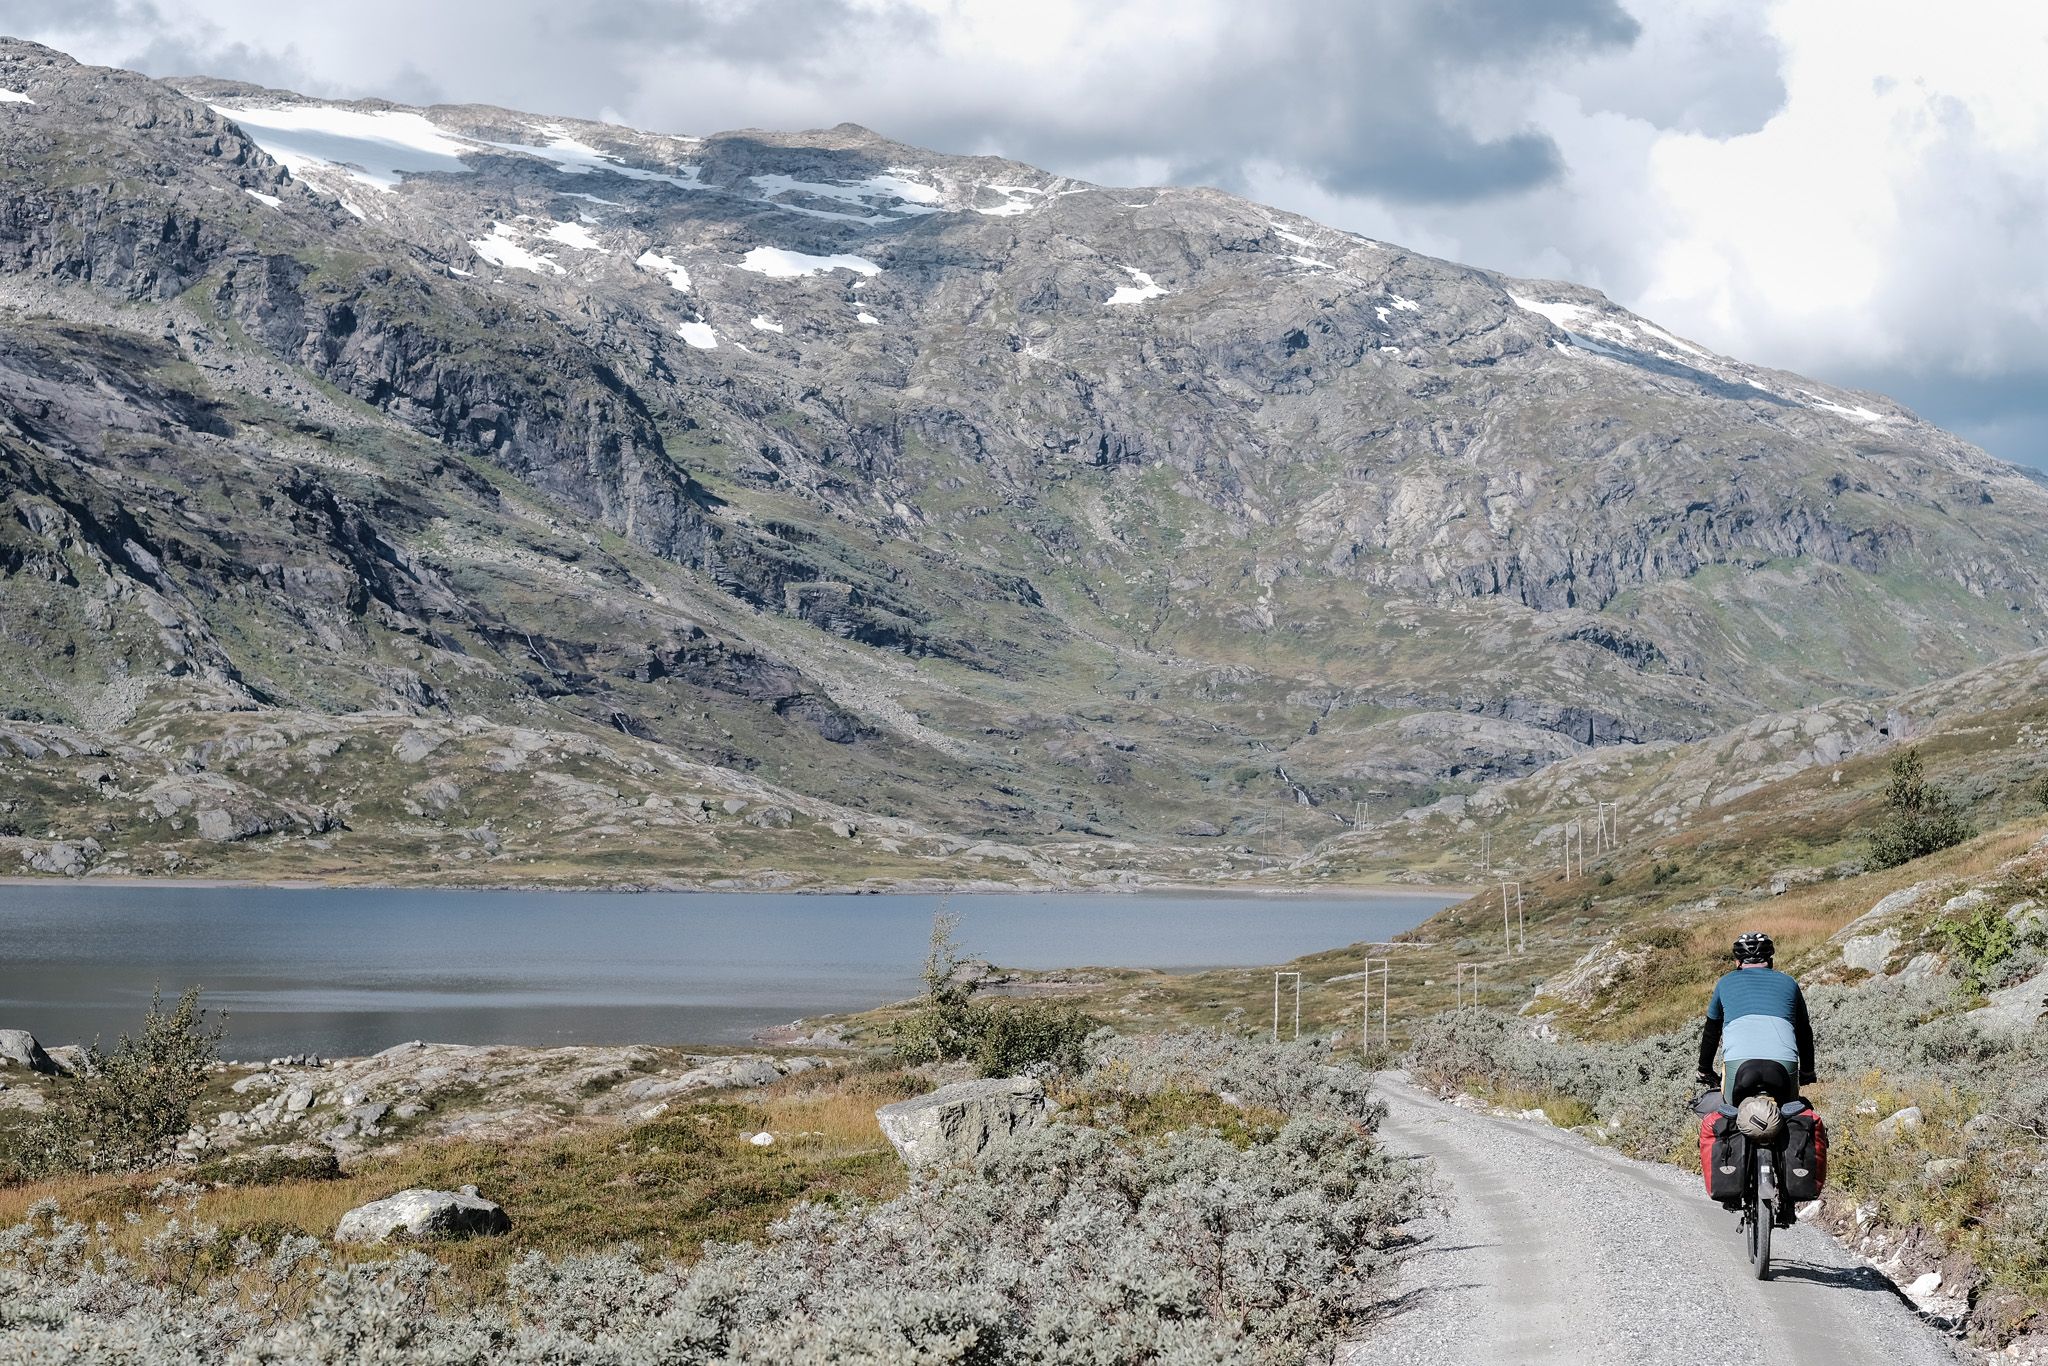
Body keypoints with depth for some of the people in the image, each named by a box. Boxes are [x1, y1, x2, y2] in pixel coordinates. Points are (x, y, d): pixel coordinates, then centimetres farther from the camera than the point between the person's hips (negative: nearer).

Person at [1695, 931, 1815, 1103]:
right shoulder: (1788, 983, 27)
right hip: (1784, 1062, 1)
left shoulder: (1726, 982, 25)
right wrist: (1807, 1074, 50)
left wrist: (1705, 1073, 48)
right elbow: (1804, 1032, 37)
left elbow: (1711, 1033, 34)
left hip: (1738, 1062, -1)